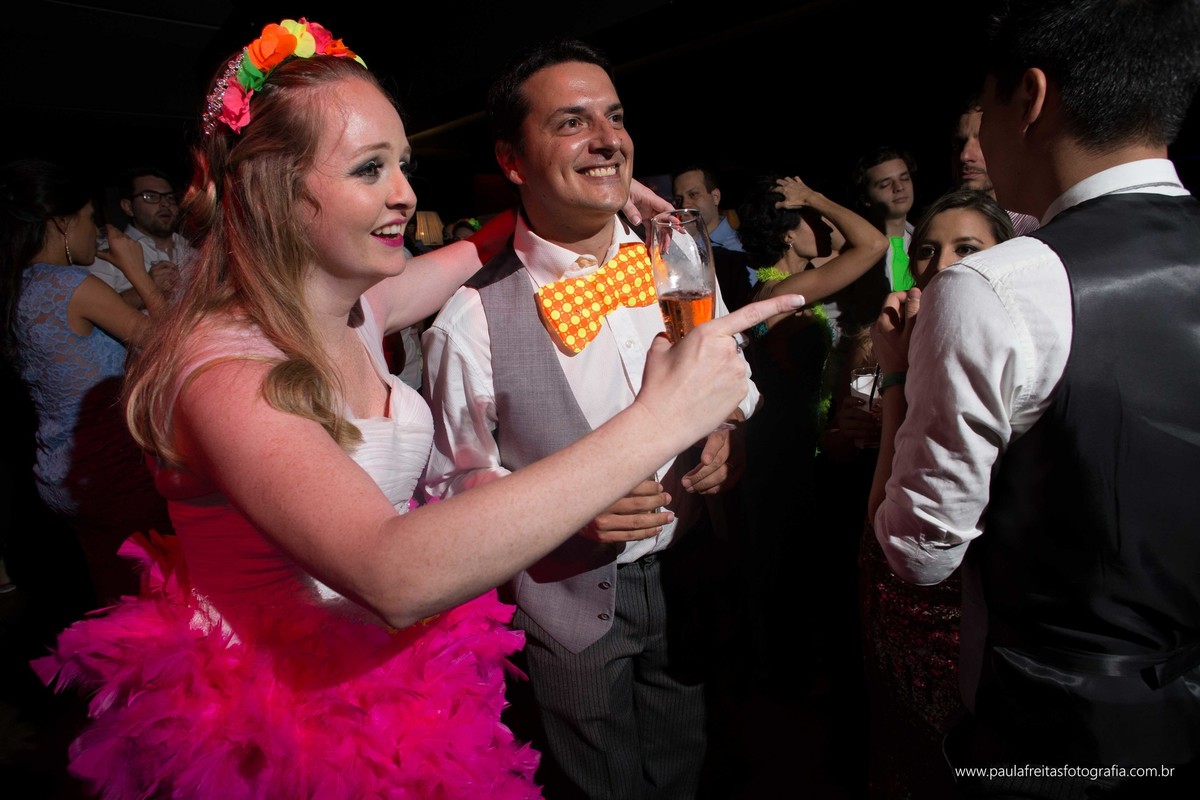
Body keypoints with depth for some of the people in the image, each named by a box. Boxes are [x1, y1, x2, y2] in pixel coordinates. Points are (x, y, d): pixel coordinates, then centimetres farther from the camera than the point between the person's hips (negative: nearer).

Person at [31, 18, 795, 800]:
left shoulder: (354, 307, -6)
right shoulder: (223, 372, -27)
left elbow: (489, 245, 13)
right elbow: (397, 574, -42)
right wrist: (654, 423, -43)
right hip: (286, 729, -6)